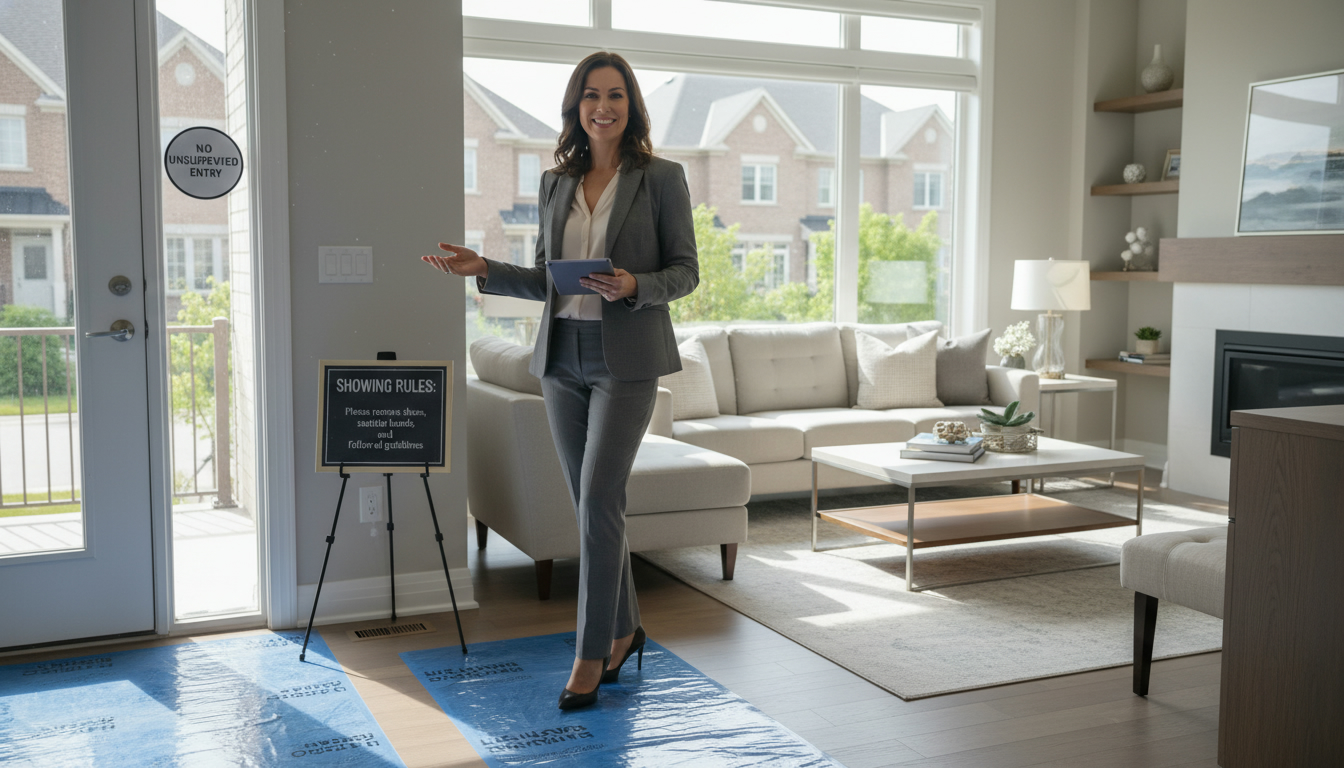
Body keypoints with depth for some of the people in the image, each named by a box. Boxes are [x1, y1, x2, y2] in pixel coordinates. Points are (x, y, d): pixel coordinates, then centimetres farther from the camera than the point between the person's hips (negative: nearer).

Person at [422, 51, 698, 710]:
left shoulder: (661, 178, -2)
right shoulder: (555, 183, 11)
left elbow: (686, 271, -1)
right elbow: (546, 280, 14)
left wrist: (635, 286, -20)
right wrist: (484, 270, 0)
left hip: (627, 358, -5)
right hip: (562, 356, 5)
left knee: (597, 499, -10)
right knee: (594, 502, 10)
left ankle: (591, 653, 2)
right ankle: (624, 628, 27)